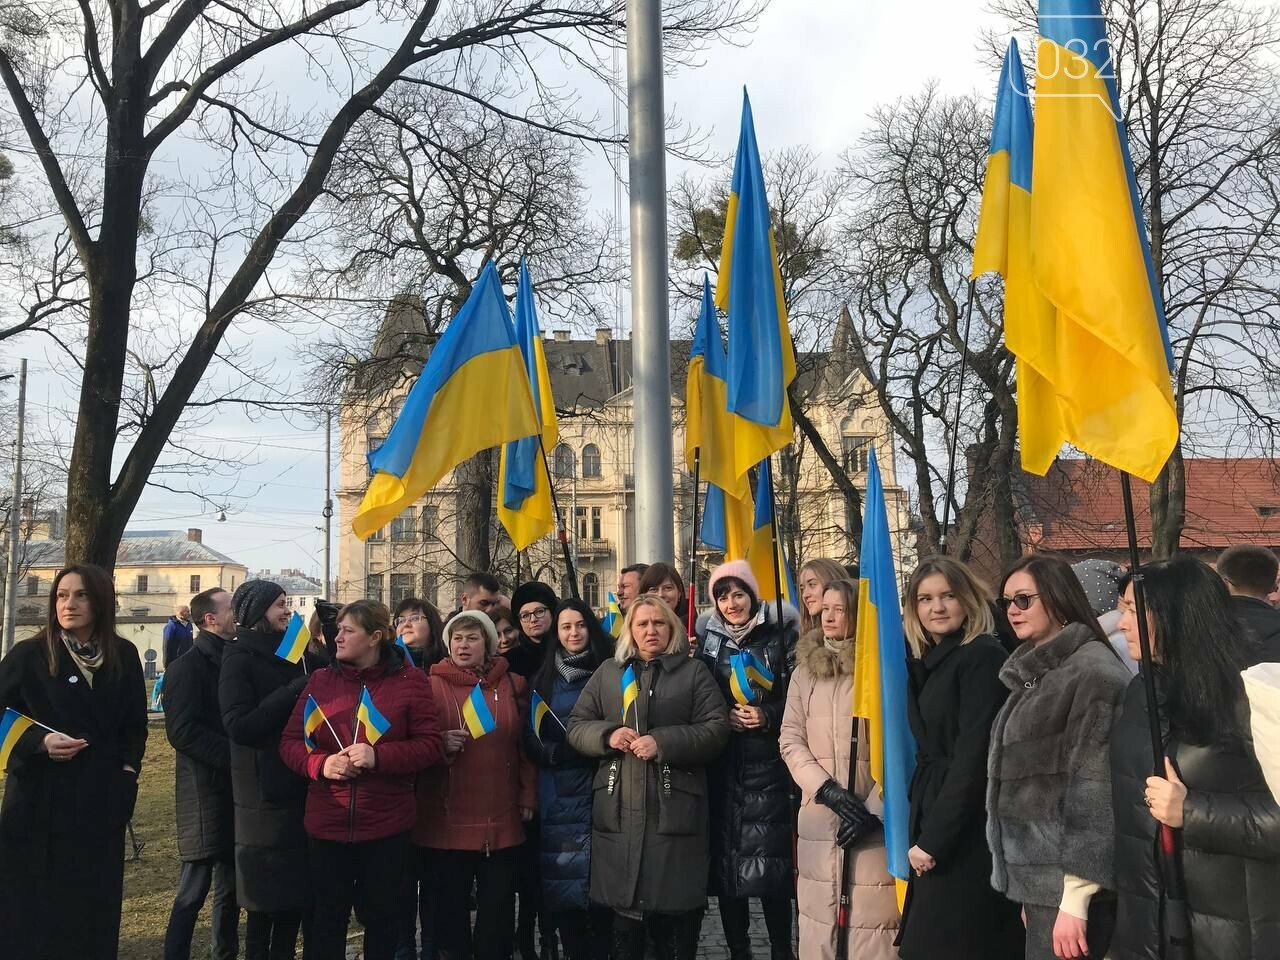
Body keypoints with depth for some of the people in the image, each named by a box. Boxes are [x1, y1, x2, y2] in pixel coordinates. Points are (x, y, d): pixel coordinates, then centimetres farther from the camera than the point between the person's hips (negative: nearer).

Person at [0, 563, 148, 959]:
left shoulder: (124, 656, 4)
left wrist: (128, 768, 1)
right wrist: (40, 743, -18)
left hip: (101, 801, 3)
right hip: (40, 801, -2)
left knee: (93, 909, 6)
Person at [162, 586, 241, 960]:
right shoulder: (188, 667, -9)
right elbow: (183, 732, -19)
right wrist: (234, 755, -21)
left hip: (233, 790, 8)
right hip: (204, 792, -8)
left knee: (231, 885, 13)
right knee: (195, 887, -4)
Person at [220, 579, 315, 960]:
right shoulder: (240, 659, -8)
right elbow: (239, 726, -20)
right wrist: (293, 692, -20)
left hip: (298, 789, 6)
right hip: (265, 795, -6)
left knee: (297, 887, 10)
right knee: (266, 896, 2)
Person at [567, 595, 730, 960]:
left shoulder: (694, 672, 6)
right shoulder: (608, 672, 14)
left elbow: (717, 729, -4)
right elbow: (576, 725, 12)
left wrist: (662, 743, -15)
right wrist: (608, 735, -9)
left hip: (675, 809, -2)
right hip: (619, 809, 2)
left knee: (678, 917, 2)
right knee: (624, 916, 9)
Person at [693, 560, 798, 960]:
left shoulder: (779, 635, 0)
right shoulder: (707, 638, 8)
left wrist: (767, 716, -12)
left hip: (766, 764, -3)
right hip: (722, 766, 3)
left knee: (770, 858, -6)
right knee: (725, 853, 4)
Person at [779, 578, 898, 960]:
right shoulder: (805, 668, 12)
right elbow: (790, 740, 7)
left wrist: (875, 809, -12)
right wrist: (826, 789, -8)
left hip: (875, 823, -3)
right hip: (818, 819, 4)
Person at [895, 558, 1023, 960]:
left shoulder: (983, 656, -13)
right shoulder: (927, 663, 13)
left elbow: (974, 756, -18)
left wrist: (934, 840, -18)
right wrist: (924, 834, 6)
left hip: (968, 836, -8)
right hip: (933, 826, 8)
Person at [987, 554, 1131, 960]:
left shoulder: (1093, 671, -11)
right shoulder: (1032, 674, 15)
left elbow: (1094, 788, -17)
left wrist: (1075, 897, -20)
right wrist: (1028, 895, 15)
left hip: (1067, 883, -8)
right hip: (1037, 877, 8)